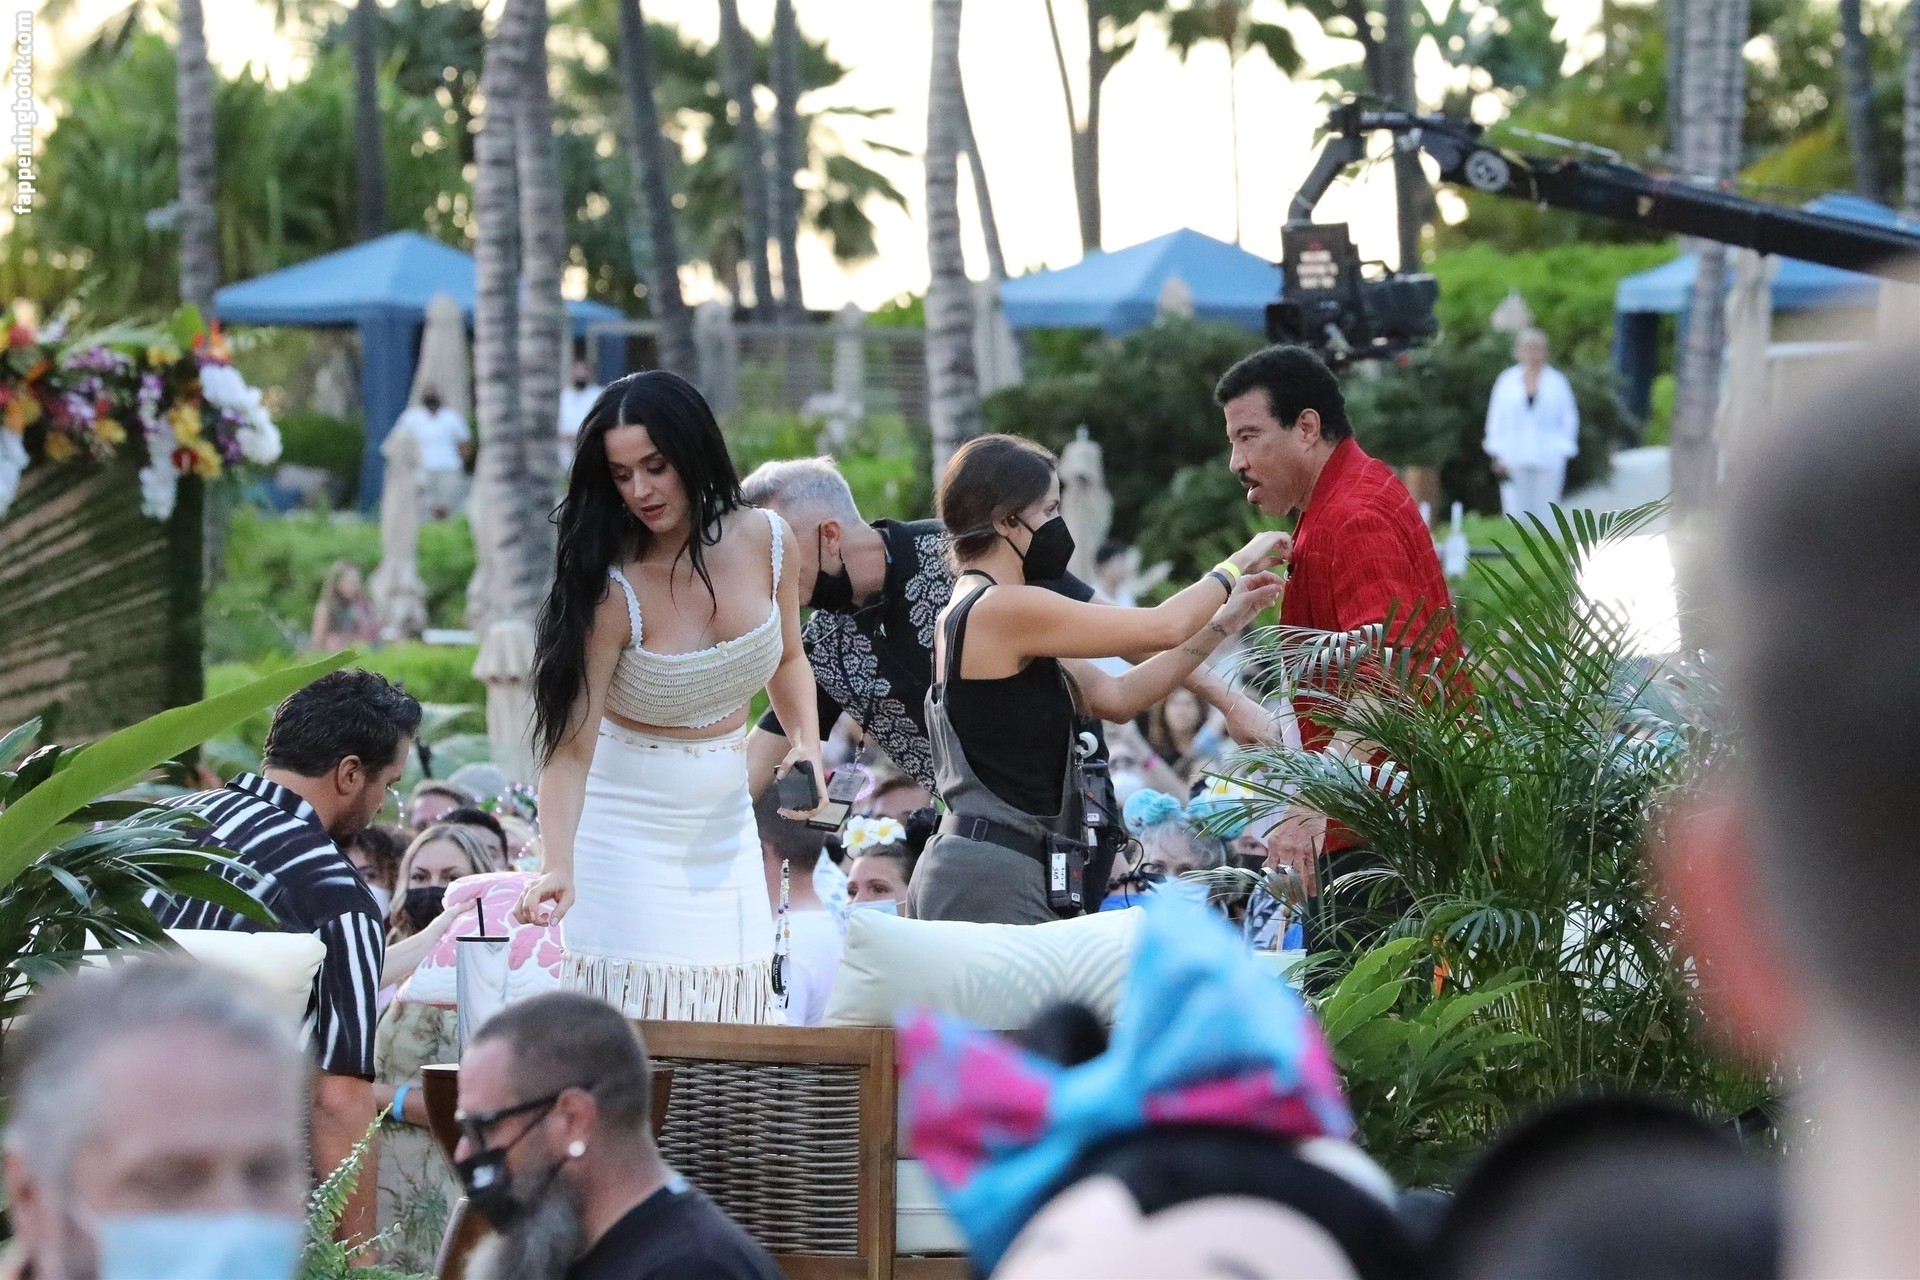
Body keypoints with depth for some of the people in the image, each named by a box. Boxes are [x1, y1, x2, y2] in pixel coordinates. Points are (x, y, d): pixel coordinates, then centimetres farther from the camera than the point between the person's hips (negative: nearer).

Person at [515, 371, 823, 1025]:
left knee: (731, 1013, 1)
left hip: (723, 823, 5)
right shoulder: (612, 589, -20)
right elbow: (570, 745, -26)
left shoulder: (766, 541, -6)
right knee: (632, 1020, -10)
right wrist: (557, 867, -40)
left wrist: (807, 745, -3)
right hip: (628, 823, -5)